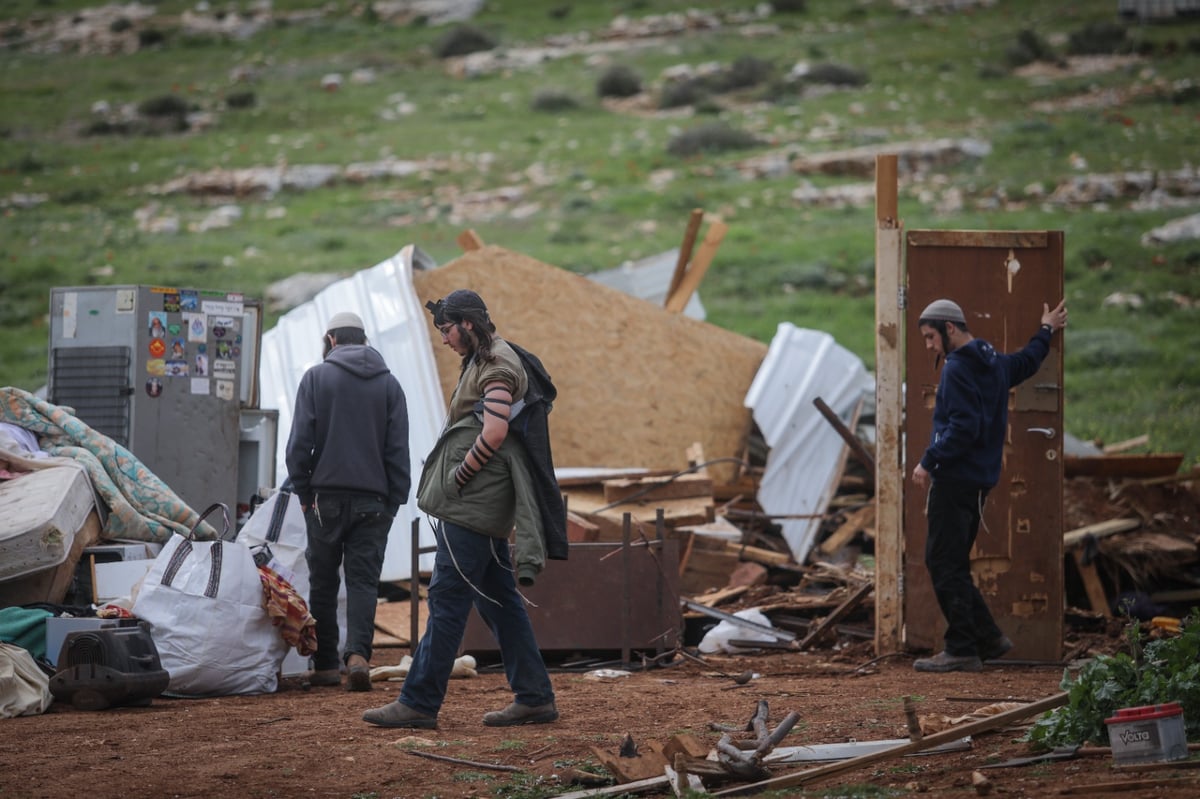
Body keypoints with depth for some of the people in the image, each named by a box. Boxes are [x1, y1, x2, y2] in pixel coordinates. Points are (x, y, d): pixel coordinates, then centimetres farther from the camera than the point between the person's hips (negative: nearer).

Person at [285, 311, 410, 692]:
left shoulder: (316, 377, 0)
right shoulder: (389, 384, 7)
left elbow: (299, 441, -4)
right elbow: (398, 449, 6)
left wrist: (302, 490, 4)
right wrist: (394, 501, 10)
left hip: (327, 495, -1)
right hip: (373, 499, 1)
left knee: (323, 582, 8)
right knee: (364, 580, 1)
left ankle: (325, 664, 10)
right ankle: (358, 653, -19)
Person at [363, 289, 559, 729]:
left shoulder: (496, 365, -12)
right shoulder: (484, 362, 20)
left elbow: (494, 432, -23)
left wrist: (459, 477, -14)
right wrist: (450, 481, 13)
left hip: (473, 500, -11)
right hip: (481, 504, 11)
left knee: (447, 599, -9)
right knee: (498, 599, 11)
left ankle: (419, 702, -8)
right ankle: (534, 697, 13)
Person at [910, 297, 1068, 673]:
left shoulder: (957, 369, -14)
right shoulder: (995, 364, 15)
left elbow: (963, 428, -23)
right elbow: (1027, 362, 37)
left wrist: (929, 462, -18)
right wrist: (1046, 331, 54)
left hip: (954, 480, -10)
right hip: (979, 481, 10)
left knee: (944, 565, -7)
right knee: (953, 565, 15)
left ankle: (962, 649, -9)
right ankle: (987, 638, 14)